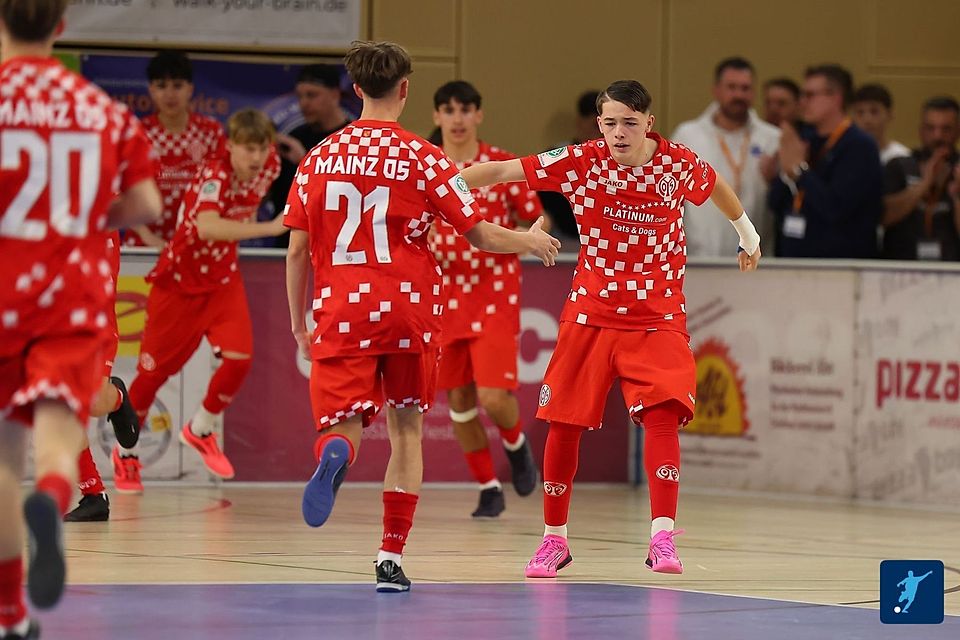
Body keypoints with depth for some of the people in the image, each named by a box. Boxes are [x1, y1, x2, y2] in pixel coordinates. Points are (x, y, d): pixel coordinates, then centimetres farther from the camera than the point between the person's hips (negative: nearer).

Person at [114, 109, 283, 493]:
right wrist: (268, 228, -55)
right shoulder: (215, 175, -29)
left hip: (223, 277, 5)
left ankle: (201, 432, 12)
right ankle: (125, 451, 25)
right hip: (179, 279, -5)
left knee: (239, 357, -14)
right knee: (155, 370, 2)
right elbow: (205, 227, -49)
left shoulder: (268, 168, -9)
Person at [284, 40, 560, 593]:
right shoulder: (424, 159, -2)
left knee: (342, 426, -2)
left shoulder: (320, 158, 6)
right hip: (409, 308, -1)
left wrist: (299, 324, 18)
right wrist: (533, 241, 19)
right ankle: (392, 557, 11)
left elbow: (297, 250, 6)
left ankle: (336, 455, -41)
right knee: (406, 428, 15)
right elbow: (481, 235, 0)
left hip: (341, 314, 1)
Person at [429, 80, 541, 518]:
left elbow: (537, 223, 2)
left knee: (493, 397, -13)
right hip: (444, 294, 3)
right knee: (459, 399, 5)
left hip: (495, 294, -3)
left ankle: (515, 442, 21)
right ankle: (488, 488, 21)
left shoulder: (504, 166, -5)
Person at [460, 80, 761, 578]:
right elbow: (501, 172, -9)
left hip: (658, 318, -1)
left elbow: (717, 187, 17)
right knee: (563, 423, 2)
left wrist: (747, 233, 34)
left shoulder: (680, 164, -6)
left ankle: (662, 537, -21)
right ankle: (554, 538, 19)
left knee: (662, 413, -21)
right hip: (590, 313, 1)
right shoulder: (580, 162, -9)